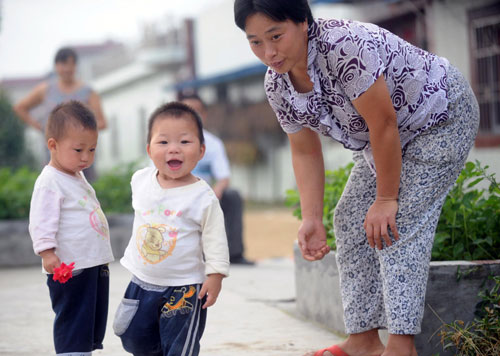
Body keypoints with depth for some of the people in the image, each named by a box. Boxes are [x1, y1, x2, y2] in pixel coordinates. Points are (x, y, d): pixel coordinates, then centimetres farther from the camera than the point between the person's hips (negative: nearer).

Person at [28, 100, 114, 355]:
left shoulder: (77, 177, 17)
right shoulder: (50, 182, -13)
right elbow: (41, 221, -20)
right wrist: (47, 252, -30)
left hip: (96, 263, 10)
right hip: (70, 268, -10)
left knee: (94, 323, 14)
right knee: (73, 325, -7)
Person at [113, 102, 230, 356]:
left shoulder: (203, 198, -17)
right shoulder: (141, 180, -3)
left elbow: (215, 240, -11)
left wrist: (215, 275, -15)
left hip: (183, 287, -5)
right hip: (143, 280, 5)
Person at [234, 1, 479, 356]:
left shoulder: (346, 46, -38)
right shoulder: (277, 85, -11)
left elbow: (384, 123, -32)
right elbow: (305, 153, -1)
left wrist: (386, 199, -24)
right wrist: (311, 218, -10)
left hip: (442, 116, -9)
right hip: (383, 139, 9)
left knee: (399, 225, -19)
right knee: (351, 218, 6)